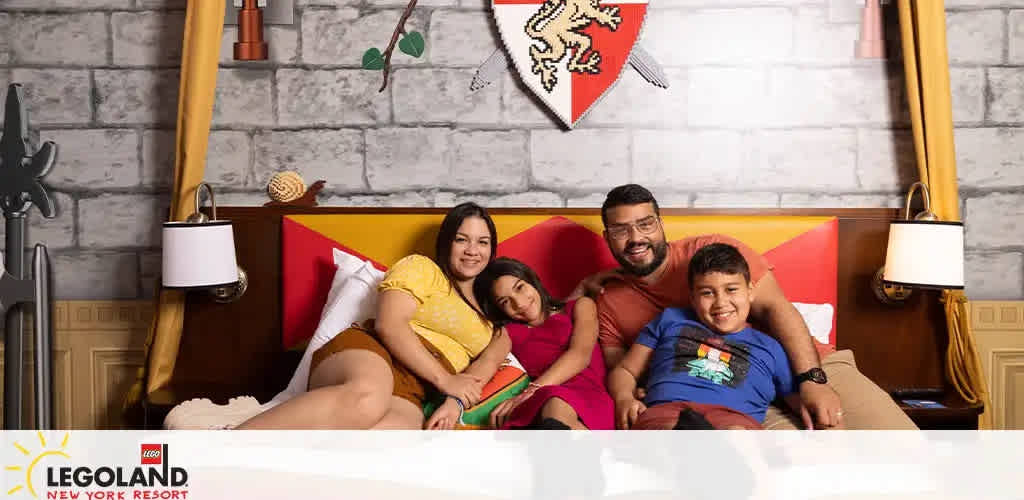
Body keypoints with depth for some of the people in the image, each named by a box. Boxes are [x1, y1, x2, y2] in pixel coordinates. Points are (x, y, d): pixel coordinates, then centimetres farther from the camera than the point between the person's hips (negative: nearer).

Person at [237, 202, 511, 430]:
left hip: (409, 396, 3)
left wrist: (457, 401, -11)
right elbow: (388, 324, -4)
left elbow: (490, 359, 12)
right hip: (365, 357, -3)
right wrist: (444, 379, -10)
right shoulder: (421, 267, 14)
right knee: (366, 398, -44)